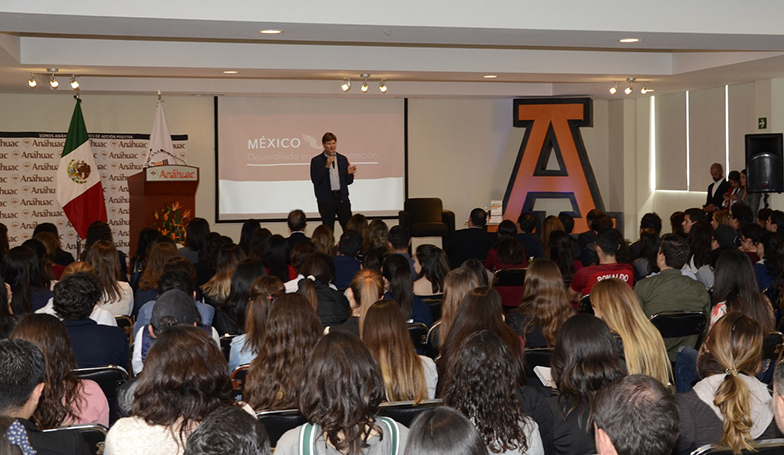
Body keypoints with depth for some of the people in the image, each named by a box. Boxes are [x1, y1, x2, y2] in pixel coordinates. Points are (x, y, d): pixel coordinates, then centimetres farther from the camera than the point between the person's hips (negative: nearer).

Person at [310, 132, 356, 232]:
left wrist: (349, 173, -9)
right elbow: (315, 180, -11)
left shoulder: (343, 159, 11)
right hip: (326, 199, -3)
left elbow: (348, 182, 13)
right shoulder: (316, 161, 0)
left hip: (342, 198, 3)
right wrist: (326, 166, -18)